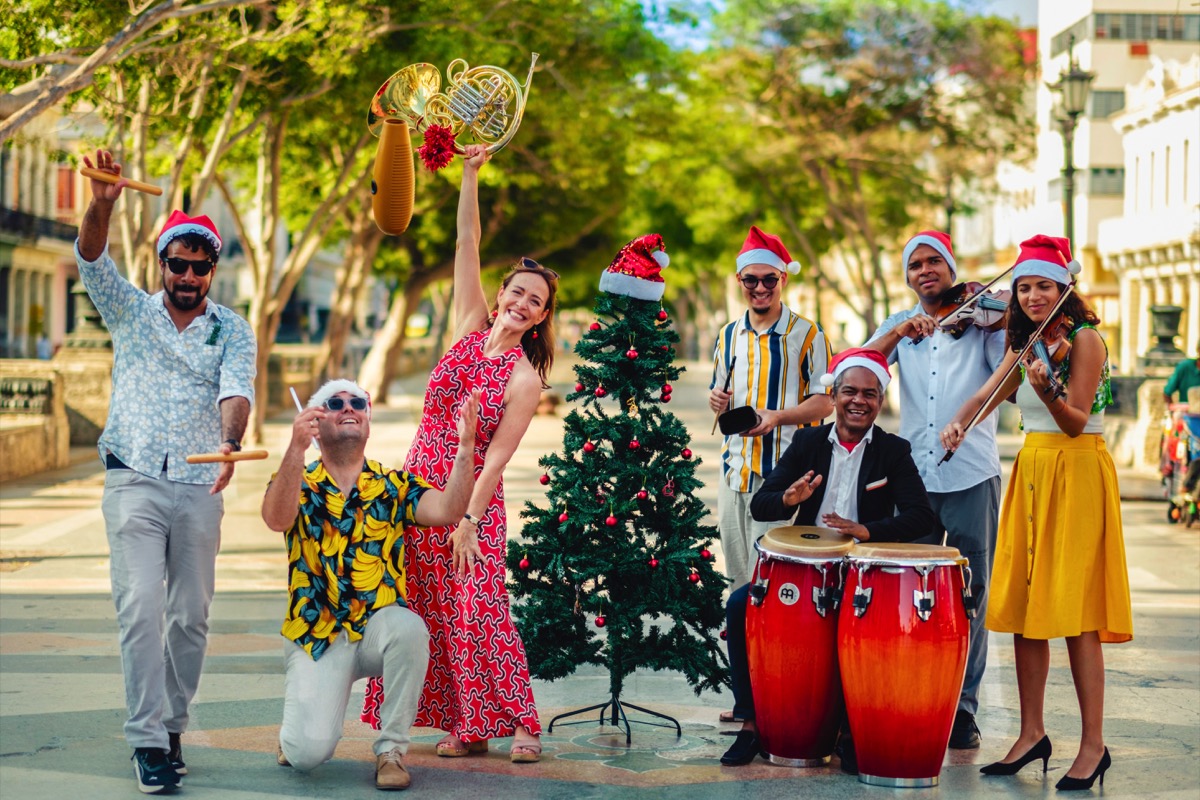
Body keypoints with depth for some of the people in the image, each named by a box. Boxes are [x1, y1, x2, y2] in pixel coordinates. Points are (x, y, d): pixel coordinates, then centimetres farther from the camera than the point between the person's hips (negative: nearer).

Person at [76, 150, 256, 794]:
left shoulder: (232, 330, 8)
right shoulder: (131, 311, 10)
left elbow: (236, 390, -9)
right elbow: (92, 259, -7)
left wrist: (229, 442, -31)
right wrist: (101, 205, -28)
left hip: (200, 487, 1)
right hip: (134, 481, -1)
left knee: (191, 616, 3)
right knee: (141, 608, -13)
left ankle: (172, 724, 18)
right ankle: (149, 741, -11)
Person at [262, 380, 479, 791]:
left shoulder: (394, 484, 5)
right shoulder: (298, 482, 1)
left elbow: (447, 510, -14)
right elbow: (276, 520, -23)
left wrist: (466, 444, -28)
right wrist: (296, 447, -39)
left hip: (379, 625, 1)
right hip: (316, 634, -1)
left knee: (410, 628, -35)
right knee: (309, 753, -20)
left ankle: (390, 749, -14)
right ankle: (296, 729, 20)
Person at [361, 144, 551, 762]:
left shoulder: (525, 379, -8)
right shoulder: (471, 327, 4)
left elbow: (497, 456, -13)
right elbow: (467, 244, 0)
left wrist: (468, 520, -19)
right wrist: (470, 172, -7)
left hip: (473, 501, -5)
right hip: (420, 486, 5)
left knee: (479, 612, -9)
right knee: (430, 611, 5)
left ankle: (519, 723, 0)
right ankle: (464, 724, 12)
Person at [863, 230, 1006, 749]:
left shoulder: (980, 322, 6)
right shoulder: (898, 327, 14)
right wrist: (900, 332, -14)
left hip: (971, 476, -2)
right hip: (914, 475, 2)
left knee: (971, 595, 2)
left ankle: (963, 706, 9)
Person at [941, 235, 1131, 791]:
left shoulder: (1084, 339, -9)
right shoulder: (1025, 341, 13)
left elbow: (1077, 421, -16)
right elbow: (990, 393, 6)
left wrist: (1046, 393, -34)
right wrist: (959, 422, -13)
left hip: (1076, 474, -7)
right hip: (1031, 471, 7)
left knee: (1073, 611, -9)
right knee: (1024, 606, 5)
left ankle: (1093, 746, -6)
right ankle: (1032, 733, 13)